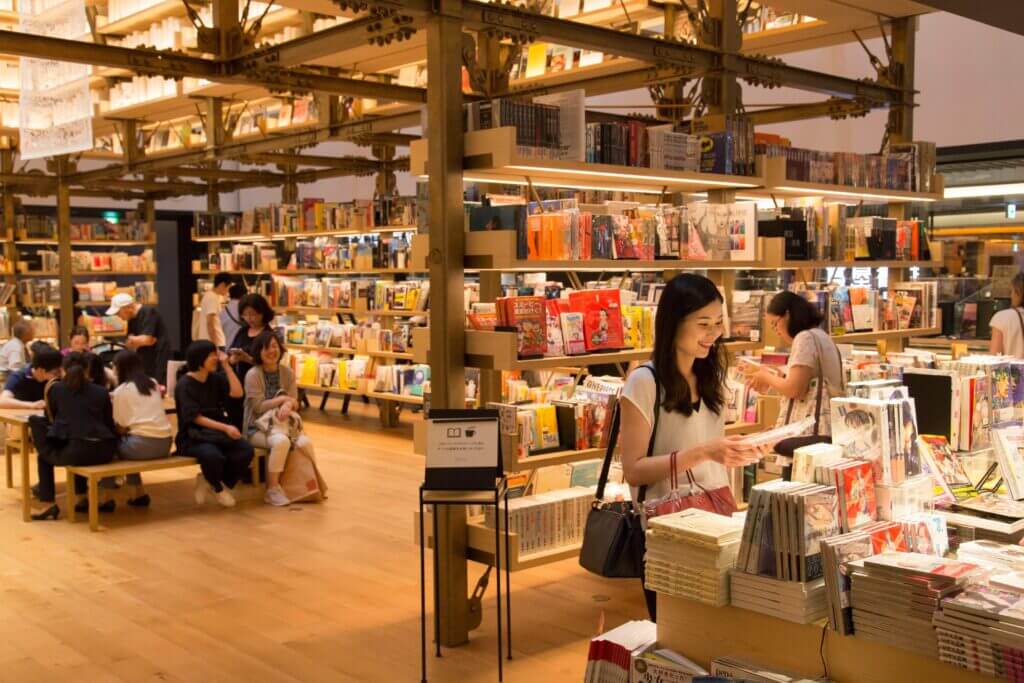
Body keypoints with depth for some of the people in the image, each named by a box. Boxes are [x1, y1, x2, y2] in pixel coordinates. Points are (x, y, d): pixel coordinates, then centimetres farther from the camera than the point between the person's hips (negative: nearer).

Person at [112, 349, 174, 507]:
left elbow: (121, 427, -2)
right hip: (165, 443, 6)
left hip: (143, 444, -6)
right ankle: (139, 494, 27)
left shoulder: (121, 390, 1)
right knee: (128, 442, 29)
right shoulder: (153, 383, 17)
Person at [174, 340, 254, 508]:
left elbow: (238, 393, -6)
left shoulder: (215, 379, 10)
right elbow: (196, 418, -15)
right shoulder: (185, 384, -8)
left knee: (246, 450, -22)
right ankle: (218, 488, -2)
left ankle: (210, 482, 2)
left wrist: (226, 365, -5)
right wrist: (225, 428, -25)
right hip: (192, 437, -6)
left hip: (216, 433, 6)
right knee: (212, 455, -38)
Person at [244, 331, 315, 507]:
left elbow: (294, 402, 1)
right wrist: (282, 399, -10)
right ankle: (272, 489, -22)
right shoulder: (253, 374, -8)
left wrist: (287, 406, -22)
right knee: (282, 441, -35)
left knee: (305, 443, -26)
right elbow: (258, 407, -13)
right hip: (258, 427, -4)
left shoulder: (287, 372, 6)